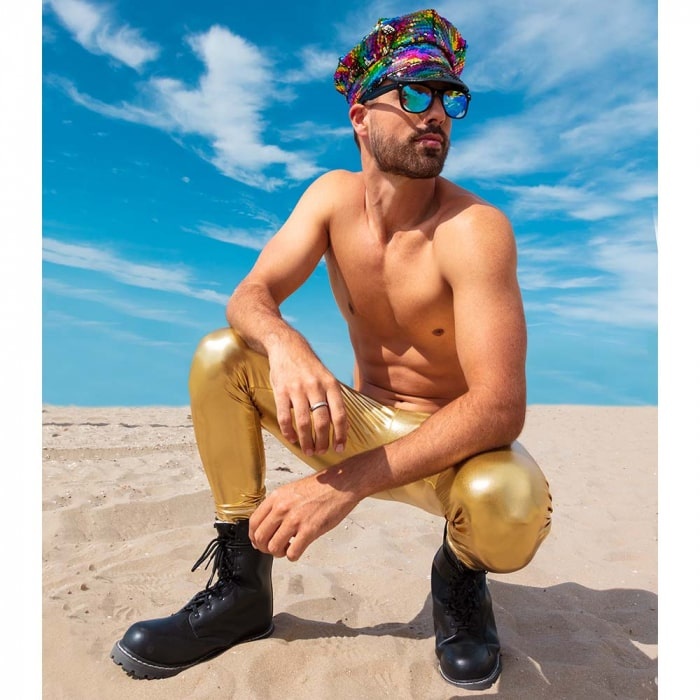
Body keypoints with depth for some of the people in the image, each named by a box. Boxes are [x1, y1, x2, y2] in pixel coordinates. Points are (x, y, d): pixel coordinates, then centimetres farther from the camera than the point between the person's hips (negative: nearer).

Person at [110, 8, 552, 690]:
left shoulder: (475, 229, -21)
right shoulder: (334, 196, -4)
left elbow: (500, 405, -30)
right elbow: (250, 295, -13)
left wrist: (348, 482, -39)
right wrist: (285, 345, -38)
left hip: (453, 447, -3)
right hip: (360, 423, 4)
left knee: (511, 503, -37)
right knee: (219, 356, -13)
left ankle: (460, 575, 4)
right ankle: (241, 584, -2)